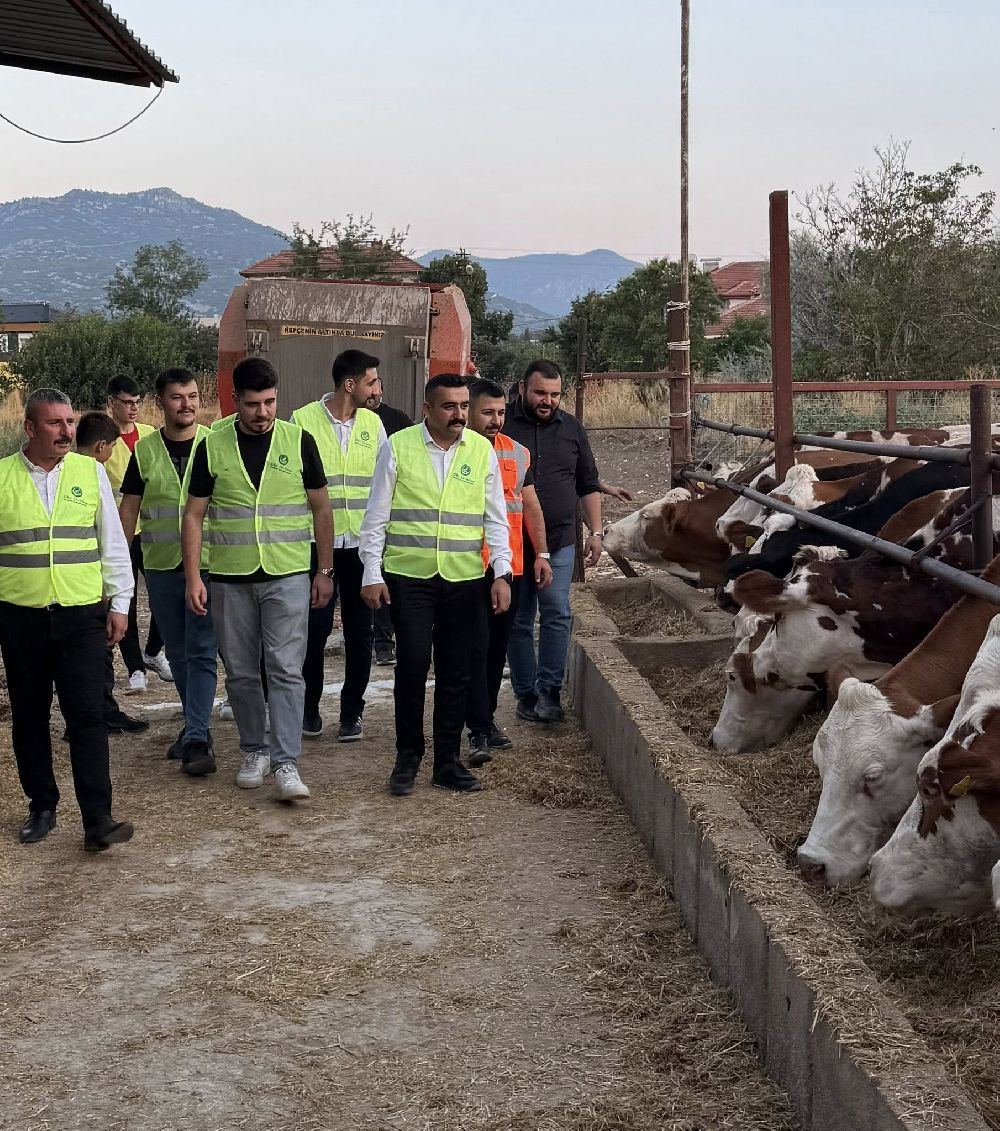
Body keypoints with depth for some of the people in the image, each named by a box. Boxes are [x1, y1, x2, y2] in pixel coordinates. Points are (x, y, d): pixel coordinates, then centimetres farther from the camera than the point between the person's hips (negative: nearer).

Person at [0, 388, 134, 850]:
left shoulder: (90, 471, 4)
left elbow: (113, 542, 9)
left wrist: (120, 603, 6)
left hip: (82, 616, -1)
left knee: (88, 716, -6)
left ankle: (98, 820, -6)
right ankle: (41, 807, 25)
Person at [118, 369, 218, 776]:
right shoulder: (144, 450, 5)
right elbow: (128, 509, 9)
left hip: (208, 563, -3)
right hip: (160, 565, 3)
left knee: (201, 653, -8)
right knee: (177, 653, 13)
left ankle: (196, 739, -10)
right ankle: (196, 725, 27)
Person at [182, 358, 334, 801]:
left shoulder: (298, 441, 0)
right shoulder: (212, 447, 1)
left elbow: (320, 508, 6)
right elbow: (193, 516, 4)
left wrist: (325, 570, 5)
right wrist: (193, 577, -4)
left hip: (288, 576, -1)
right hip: (229, 578, 2)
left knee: (286, 670, -7)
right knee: (241, 672, 9)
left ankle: (286, 762, -5)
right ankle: (255, 751, 24)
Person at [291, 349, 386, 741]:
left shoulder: (372, 423, 6)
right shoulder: (303, 420, -6)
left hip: (362, 544, 3)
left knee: (360, 631, 6)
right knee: (315, 627, 3)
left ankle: (351, 712, 18)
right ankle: (310, 706, 21)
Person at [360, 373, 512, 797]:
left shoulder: (482, 450, 7)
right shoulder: (398, 447, 0)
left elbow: (496, 518, 9)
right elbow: (376, 516, 2)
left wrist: (502, 572, 0)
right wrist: (372, 574, -2)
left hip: (465, 579, 3)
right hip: (408, 576, -2)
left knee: (455, 672, 7)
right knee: (412, 664, -6)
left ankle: (448, 761, 17)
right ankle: (407, 758, 9)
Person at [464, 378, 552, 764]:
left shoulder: (517, 452, 12)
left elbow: (530, 505, 18)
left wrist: (541, 553, 11)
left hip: (510, 567, 5)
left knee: (497, 648, 12)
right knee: (476, 649, -8)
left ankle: (486, 718, 24)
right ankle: (479, 732, -8)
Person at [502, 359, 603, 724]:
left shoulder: (571, 429, 9)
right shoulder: (502, 426, -1)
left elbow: (588, 486, 15)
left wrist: (595, 532, 8)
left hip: (559, 541, 2)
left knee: (556, 613, -7)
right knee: (518, 621, 5)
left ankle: (549, 690, -2)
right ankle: (525, 693, 13)